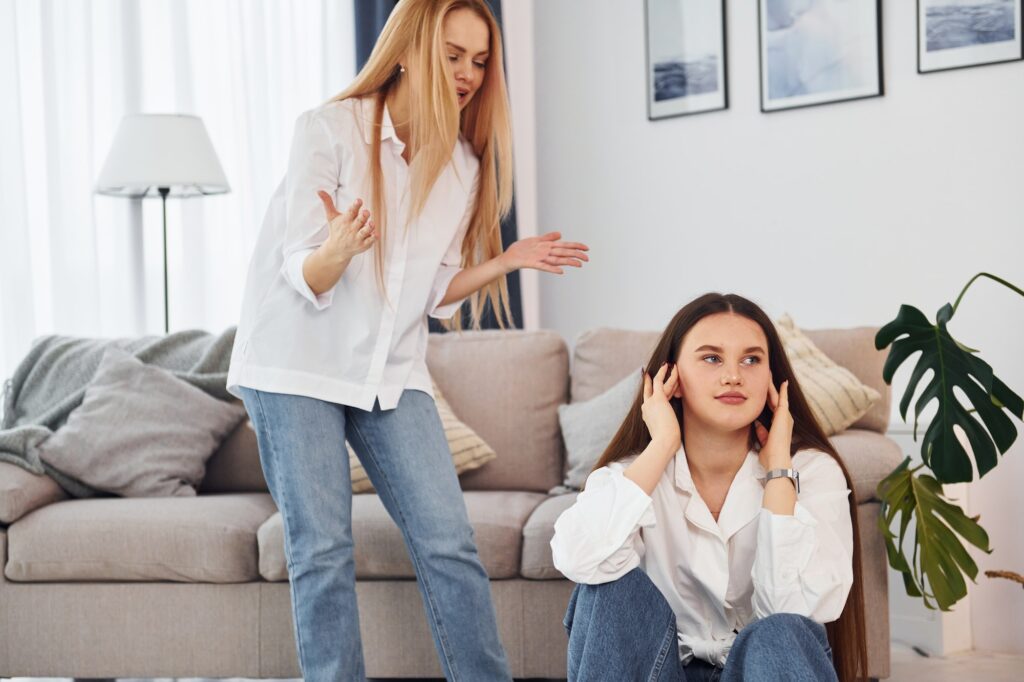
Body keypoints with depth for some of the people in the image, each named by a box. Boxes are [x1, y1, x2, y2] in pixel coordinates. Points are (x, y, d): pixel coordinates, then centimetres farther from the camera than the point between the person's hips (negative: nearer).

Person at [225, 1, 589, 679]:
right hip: (299, 365, -4)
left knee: (450, 544, -3)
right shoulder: (329, 128, -12)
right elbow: (307, 280, -14)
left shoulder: (464, 165, 3)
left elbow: (430, 292, 8)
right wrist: (337, 249, -36)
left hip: (393, 371, 4)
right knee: (323, 552, -6)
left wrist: (507, 260, -7)